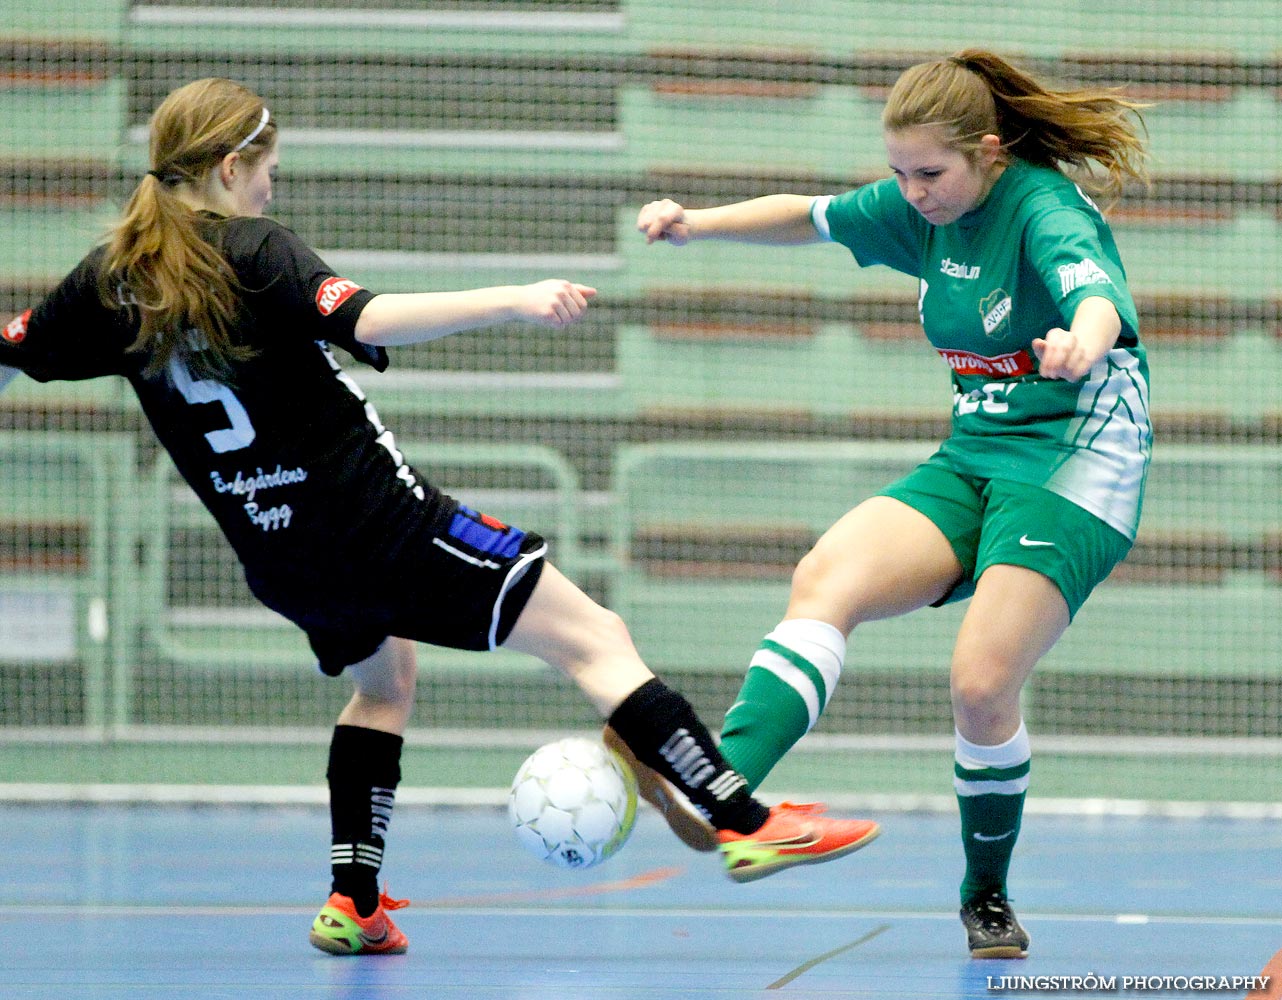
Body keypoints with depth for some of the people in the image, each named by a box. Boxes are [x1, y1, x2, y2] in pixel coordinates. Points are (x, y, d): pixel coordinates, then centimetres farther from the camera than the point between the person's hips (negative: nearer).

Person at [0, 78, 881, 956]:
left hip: (277, 558, 7)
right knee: (594, 639, -4)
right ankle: (744, 822, -11)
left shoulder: (113, 281, 4)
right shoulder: (253, 252, -14)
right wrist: (512, 302, -34)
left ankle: (354, 902, 25)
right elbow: (369, 322, -30)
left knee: (381, 679, 34)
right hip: (380, 519, -7)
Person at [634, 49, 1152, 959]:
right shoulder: (925, 209, 6)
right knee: (826, 579, -20)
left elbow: (1099, 300, -38)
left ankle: (988, 899, 5)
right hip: (972, 462, 7)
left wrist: (1082, 340, -62)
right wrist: (698, 223, 9)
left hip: (1073, 468, -7)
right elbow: (812, 218, 23)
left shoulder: (1045, 208, -17)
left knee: (982, 685, -20)